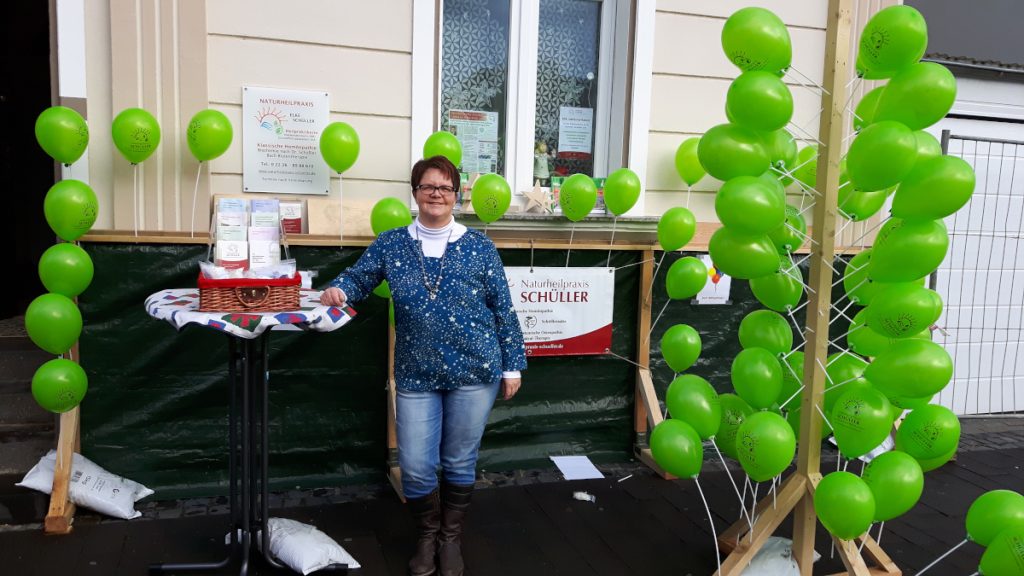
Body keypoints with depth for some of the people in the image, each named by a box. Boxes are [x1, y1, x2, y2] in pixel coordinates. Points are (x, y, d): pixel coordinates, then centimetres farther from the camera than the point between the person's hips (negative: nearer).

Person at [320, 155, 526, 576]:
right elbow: (357, 278, 10)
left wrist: (512, 364, 0)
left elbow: (503, 310, 1)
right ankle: (426, 535, 33)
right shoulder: (390, 244, 2)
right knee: (416, 466, 4)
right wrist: (338, 289, -14)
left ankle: (452, 537, 34)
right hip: (416, 376, 1)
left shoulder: (479, 247, -2)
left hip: (474, 371, -1)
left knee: (460, 462, 11)